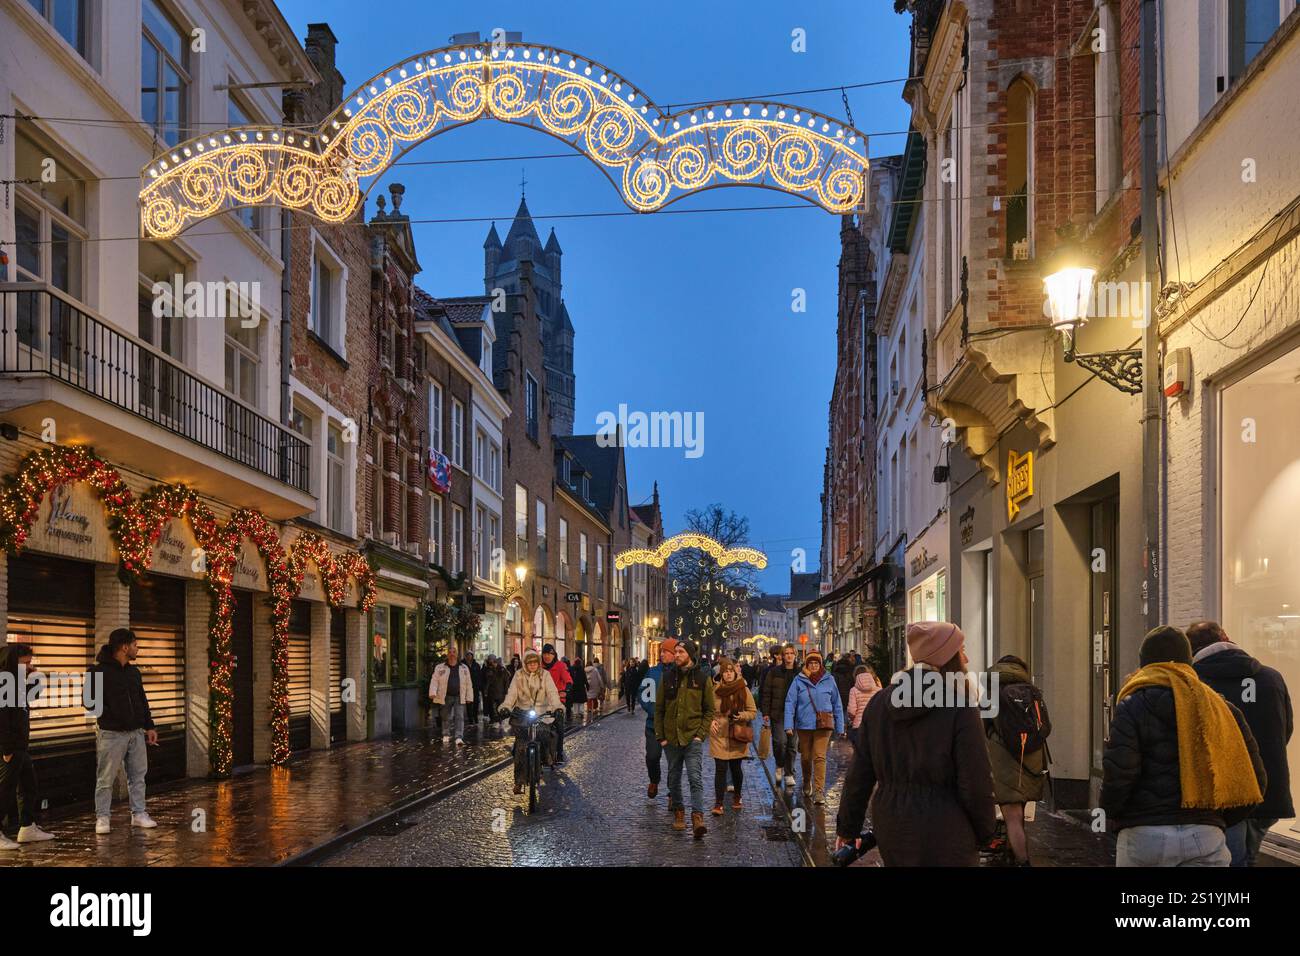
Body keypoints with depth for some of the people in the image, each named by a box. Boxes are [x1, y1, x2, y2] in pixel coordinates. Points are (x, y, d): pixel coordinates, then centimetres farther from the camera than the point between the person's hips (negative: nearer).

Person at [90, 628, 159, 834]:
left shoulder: (134, 672, 12)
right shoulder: (99, 671, -10)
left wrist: (149, 726, 14)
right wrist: (108, 714, -19)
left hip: (136, 733, 7)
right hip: (112, 734, -7)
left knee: (138, 775, 10)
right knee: (106, 779, 0)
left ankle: (139, 814, 18)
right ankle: (102, 817, 9)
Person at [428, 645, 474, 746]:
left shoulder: (464, 668, 8)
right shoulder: (440, 668, 3)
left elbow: (468, 683, 10)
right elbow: (434, 681, -2)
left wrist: (469, 697, 8)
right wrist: (433, 693, -17)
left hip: (459, 697, 0)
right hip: (446, 697, 0)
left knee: (459, 717, -10)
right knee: (447, 717, 10)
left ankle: (459, 738, -15)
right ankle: (446, 735, 30)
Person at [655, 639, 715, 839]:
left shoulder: (702, 678, -2)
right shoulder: (668, 676, 4)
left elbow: (709, 710, 2)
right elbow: (659, 708, 7)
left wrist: (701, 733, -7)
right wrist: (660, 736, 2)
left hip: (693, 738, -3)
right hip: (671, 738, 3)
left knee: (695, 778, -14)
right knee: (674, 778, 12)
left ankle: (697, 817, -19)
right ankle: (678, 812, 28)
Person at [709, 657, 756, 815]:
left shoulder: (744, 690, -1)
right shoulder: (715, 690, -3)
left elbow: (753, 711, 4)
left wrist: (742, 716, -15)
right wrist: (711, 721, -13)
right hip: (719, 736, -1)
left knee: (736, 769, 11)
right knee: (720, 769, -5)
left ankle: (737, 797, 33)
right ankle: (718, 803, 0)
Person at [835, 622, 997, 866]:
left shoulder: (879, 704, 2)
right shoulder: (961, 708, -14)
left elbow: (859, 774, 4)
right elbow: (975, 784, -14)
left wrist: (847, 826, 14)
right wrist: (986, 832, 2)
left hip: (890, 832, 5)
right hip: (944, 837, -5)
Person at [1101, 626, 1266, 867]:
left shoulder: (1133, 706, -1)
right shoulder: (1220, 707, 11)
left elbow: (1118, 773, -13)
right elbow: (1255, 778, 7)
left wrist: (1110, 814, 5)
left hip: (1144, 835, -3)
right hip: (1206, 836, 3)